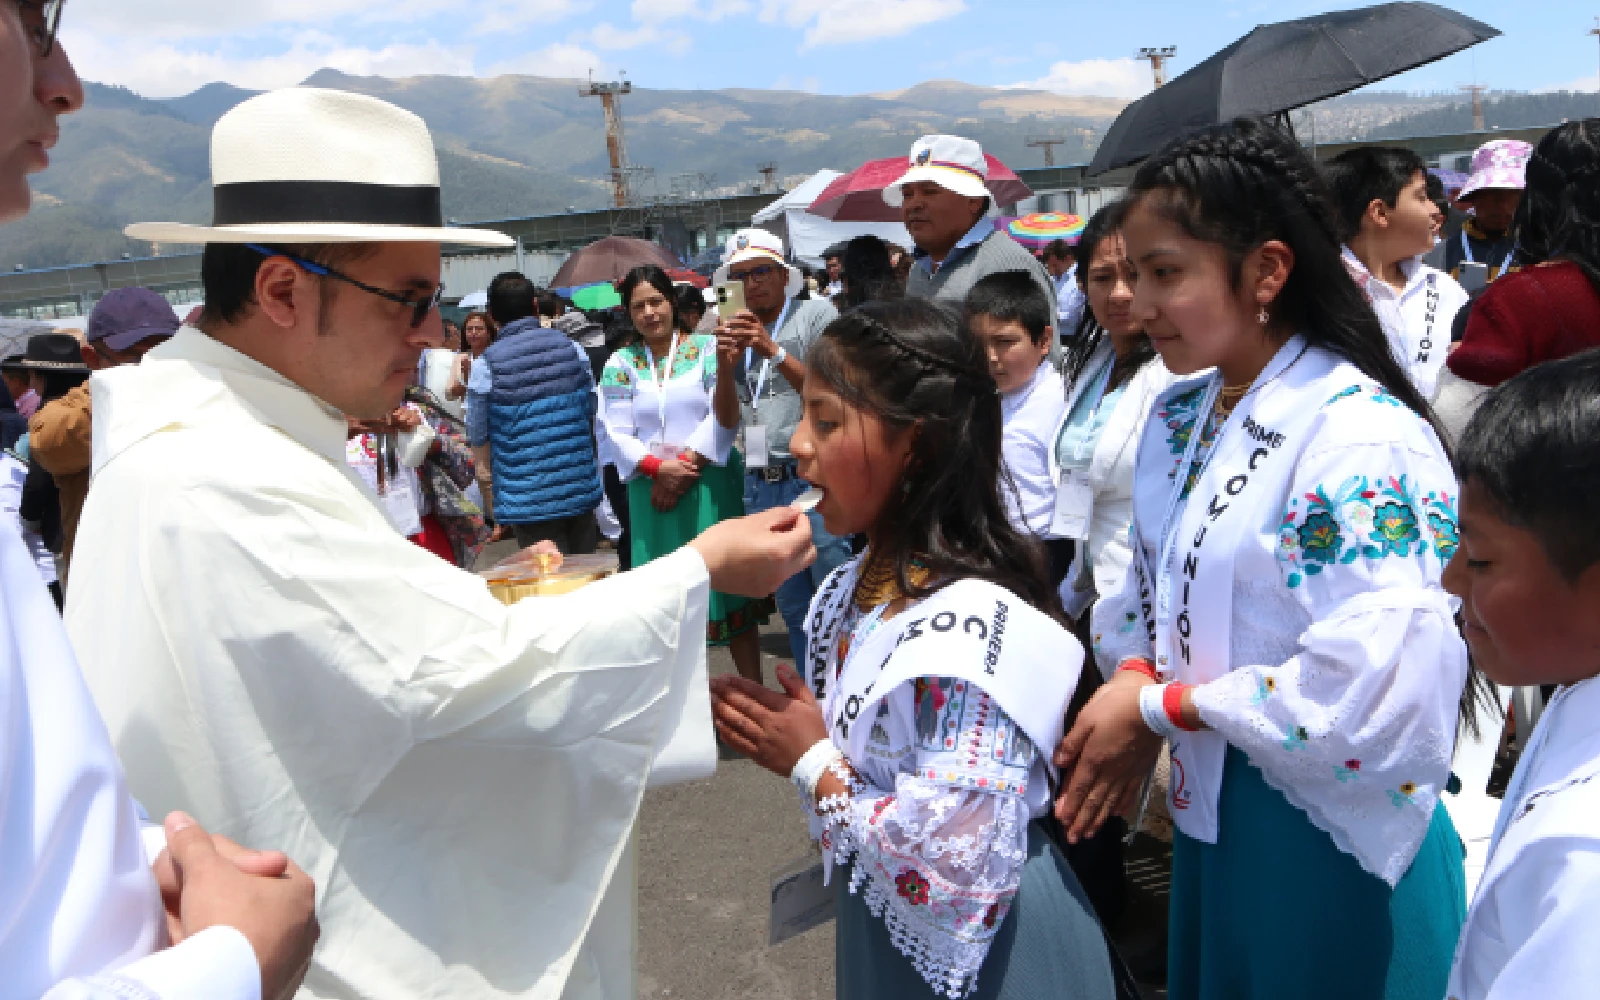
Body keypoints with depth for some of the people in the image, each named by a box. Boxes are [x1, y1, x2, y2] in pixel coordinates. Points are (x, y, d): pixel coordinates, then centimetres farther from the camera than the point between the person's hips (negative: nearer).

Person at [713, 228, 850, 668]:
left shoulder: (817, 313, -1)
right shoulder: (734, 331, 15)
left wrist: (773, 351, -17)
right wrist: (727, 363, -5)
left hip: (813, 479, -5)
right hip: (759, 485, 6)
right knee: (793, 609, 13)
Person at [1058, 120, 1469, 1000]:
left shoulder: (1364, 443, -22)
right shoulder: (1179, 417, 3)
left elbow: (1369, 693, -29)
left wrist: (1155, 706, -19)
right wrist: (1134, 684, -9)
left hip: (1331, 838, -7)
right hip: (1209, 810, 7)